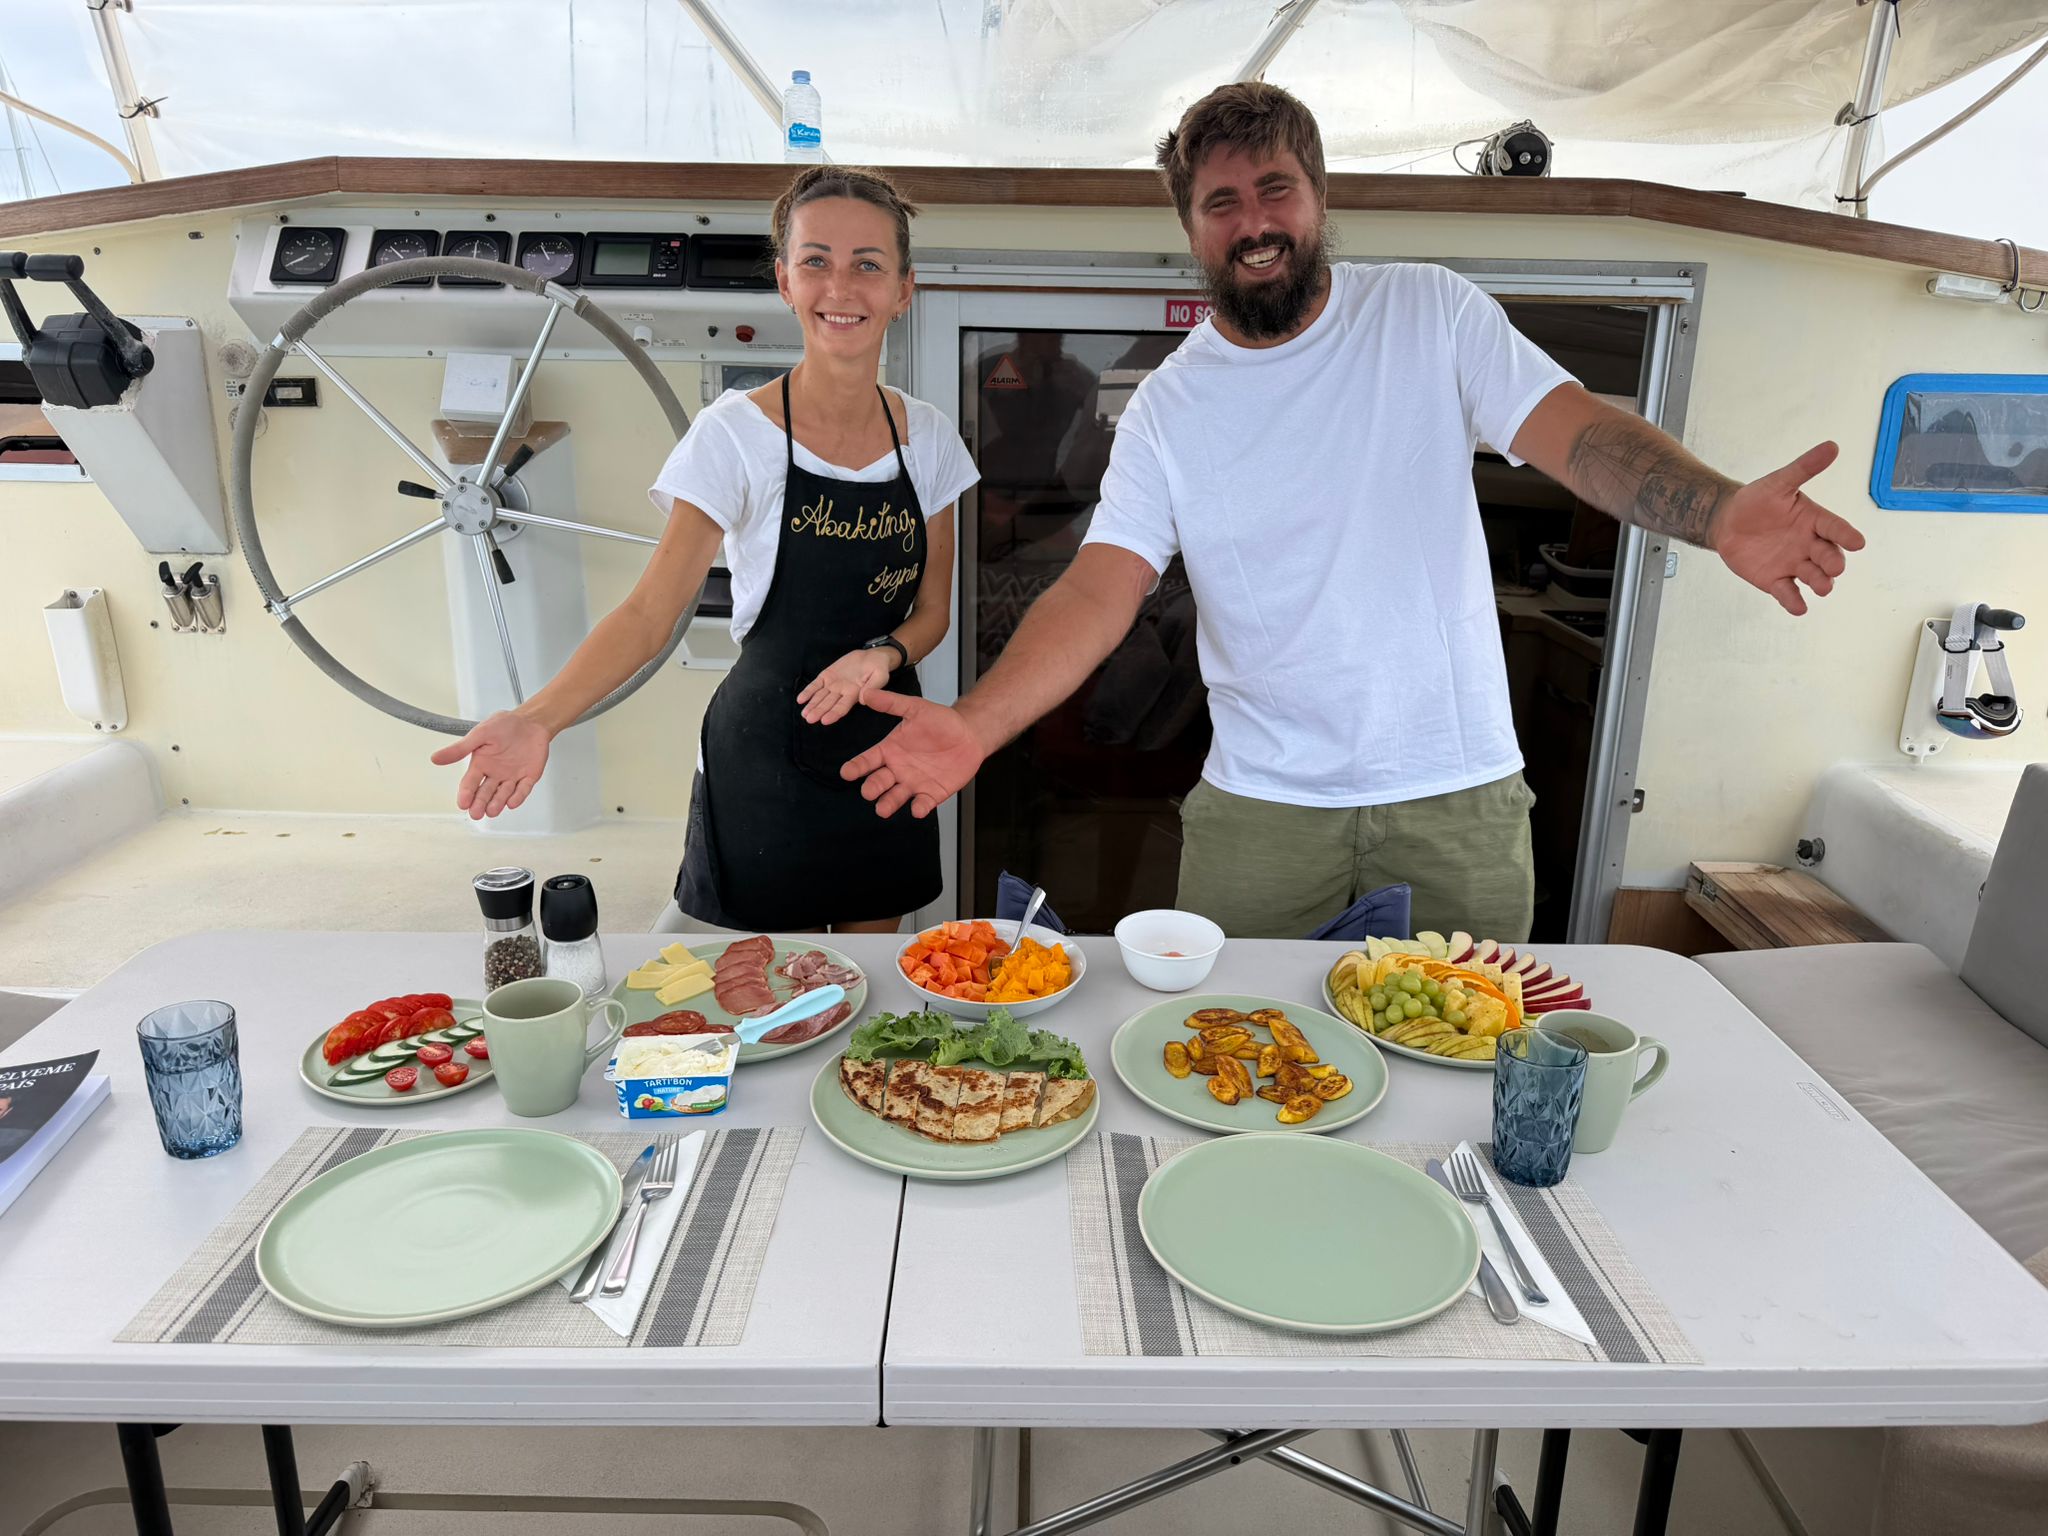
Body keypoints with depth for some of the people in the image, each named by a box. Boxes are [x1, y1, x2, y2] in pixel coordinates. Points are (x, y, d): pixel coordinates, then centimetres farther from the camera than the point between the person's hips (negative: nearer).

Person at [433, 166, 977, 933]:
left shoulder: (928, 437, -1)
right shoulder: (737, 434, -13)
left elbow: (931, 608, 5)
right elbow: (649, 611, -17)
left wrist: (882, 655, -18)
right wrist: (538, 718, -32)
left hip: (884, 747, 4)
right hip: (766, 755, -3)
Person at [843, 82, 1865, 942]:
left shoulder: (1430, 313, -1)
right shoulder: (1166, 409, -1)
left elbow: (1576, 431, -11)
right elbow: (1098, 590, -10)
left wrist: (1719, 513, -32)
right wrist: (976, 725, -26)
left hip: (1460, 792, 0)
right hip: (1261, 804, 0)